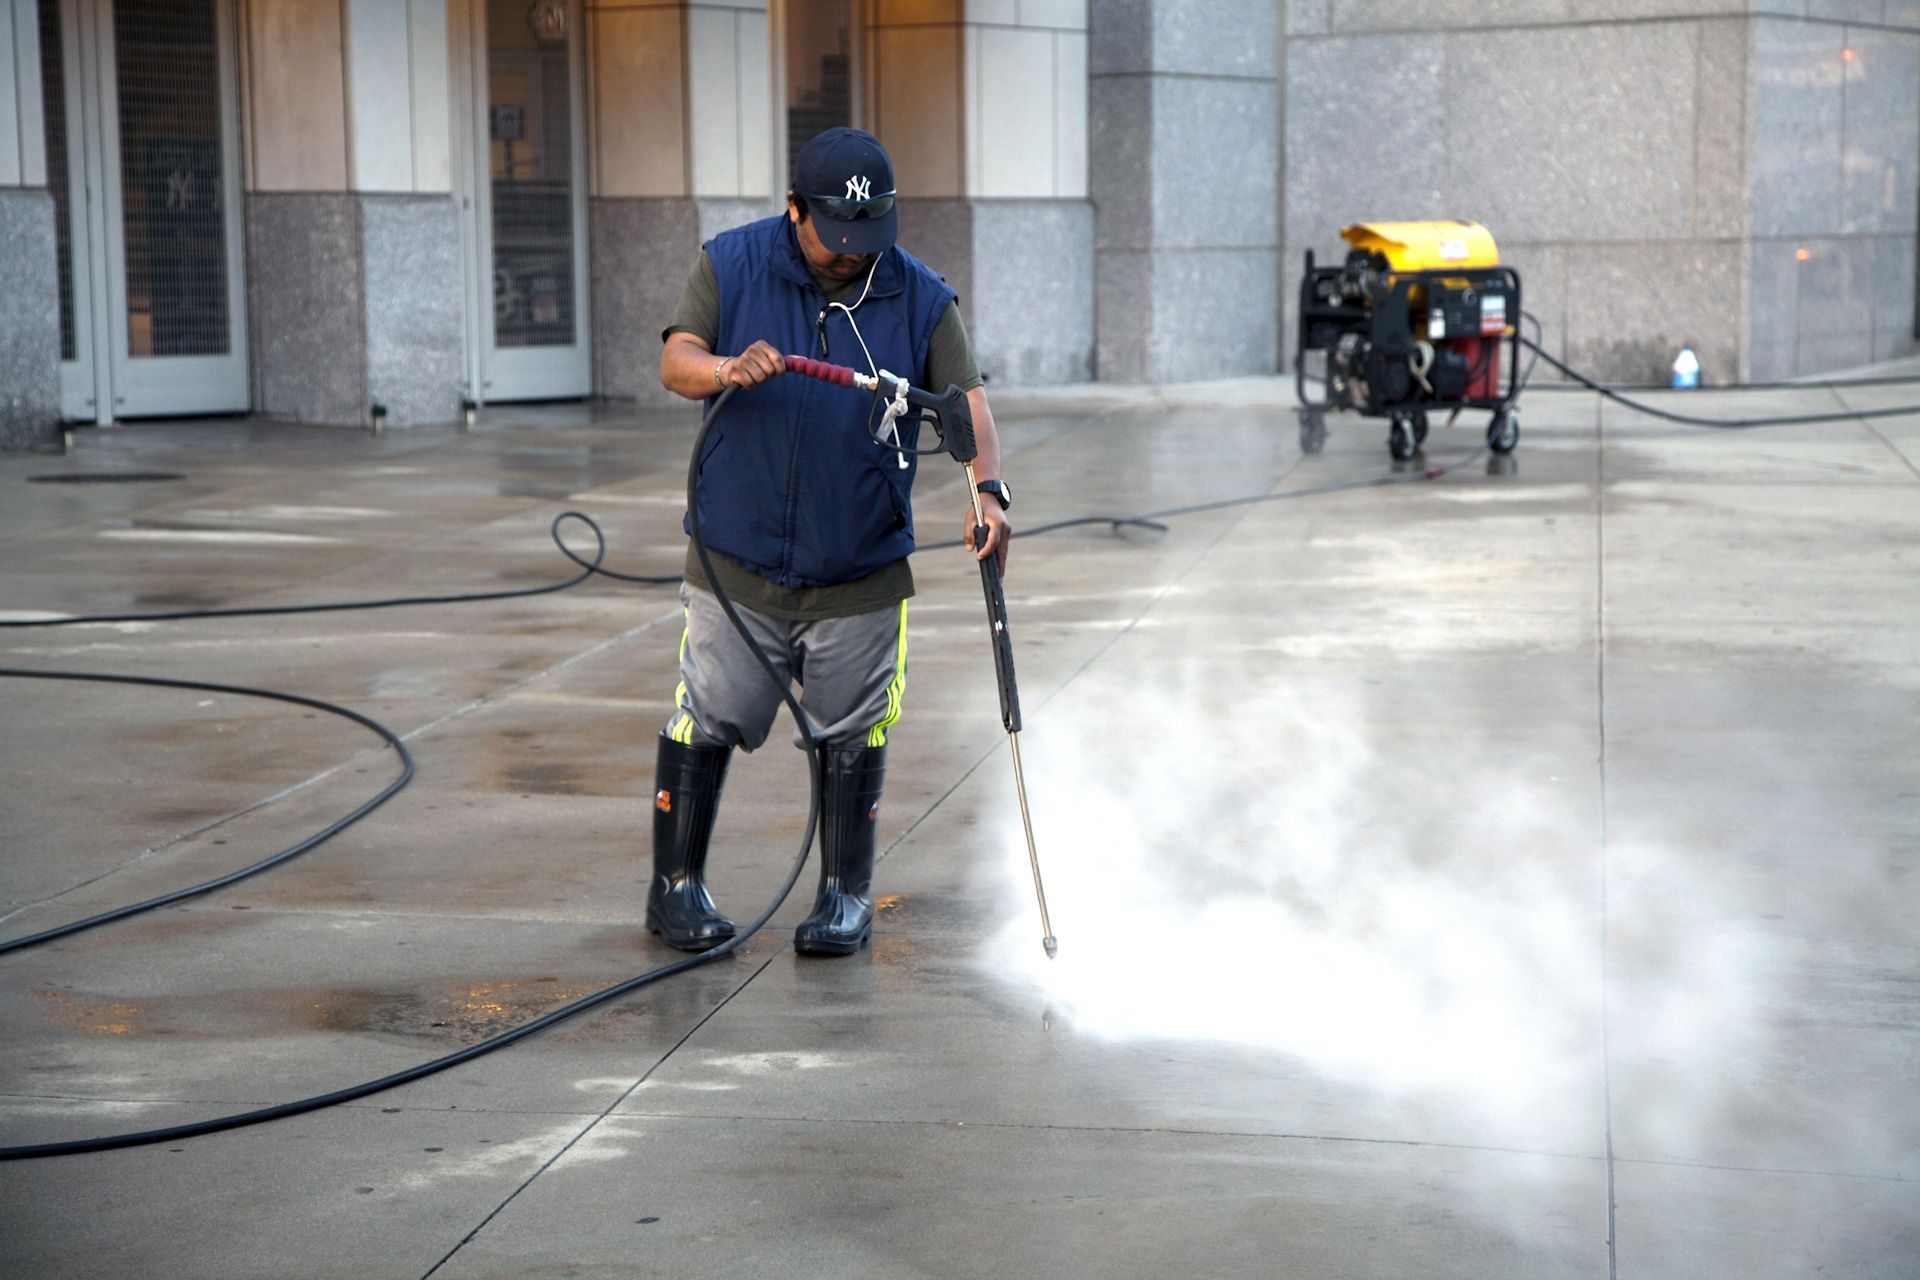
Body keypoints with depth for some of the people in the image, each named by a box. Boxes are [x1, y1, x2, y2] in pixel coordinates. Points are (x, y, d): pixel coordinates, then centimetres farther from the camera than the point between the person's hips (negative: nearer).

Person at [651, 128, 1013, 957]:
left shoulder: (919, 297, -1)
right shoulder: (731, 265, -1)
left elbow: (966, 402, -9)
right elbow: (676, 362, -9)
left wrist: (988, 492, -27)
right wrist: (729, 370, -32)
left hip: (862, 572, 1)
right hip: (736, 559, 0)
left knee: (852, 735, 6)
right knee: (706, 723, 3)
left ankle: (845, 897, 21)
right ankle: (675, 887, 19)